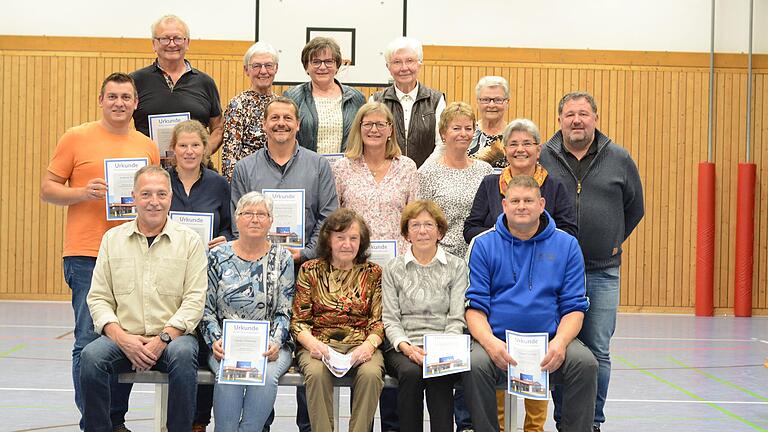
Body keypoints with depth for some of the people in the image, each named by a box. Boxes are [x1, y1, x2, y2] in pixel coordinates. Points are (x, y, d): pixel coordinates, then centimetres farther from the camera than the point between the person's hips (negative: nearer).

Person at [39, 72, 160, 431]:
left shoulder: (148, 147, 13)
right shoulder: (76, 138, 2)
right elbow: (47, 189, 3)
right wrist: (83, 192, -14)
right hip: (87, 256, -4)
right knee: (90, 342, -5)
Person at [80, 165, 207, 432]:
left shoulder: (189, 240, 5)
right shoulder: (113, 238, 12)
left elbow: (195, 300, -2)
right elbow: (98, 298, 7)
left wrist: (163, 338, -15)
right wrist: (122, 338, -10)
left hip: (172, 337, -2)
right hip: (123, 338, 2)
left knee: (183, 354, -34)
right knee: (91, 356, -27)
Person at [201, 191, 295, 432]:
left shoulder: (282, 258, 8)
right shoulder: (218, 256, 8)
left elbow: (284, 312, 4)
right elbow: (206, 309, 8)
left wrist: (275, 344, -12)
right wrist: (215, 341, -9)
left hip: (269, 346, 0)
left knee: (266, 374, -33)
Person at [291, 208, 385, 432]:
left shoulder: (373, 273, 12)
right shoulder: (310, 271, 11)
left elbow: (379, 321, 7)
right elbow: (298, 321, 7)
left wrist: (369, 344, -15)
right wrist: (312, 343, -15)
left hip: (360, 345, 0)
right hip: (319, 344, 0)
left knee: (371, 374, -32)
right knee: (316, 373, -33)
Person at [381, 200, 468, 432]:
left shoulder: (456, 266, 10)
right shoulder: (393, 268, 12)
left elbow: (456, 319, 3)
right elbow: (390, 319, 6)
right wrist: (407, 347, -13)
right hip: (403, 348, 0)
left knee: (440, 373, -33)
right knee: (411, 372, -33)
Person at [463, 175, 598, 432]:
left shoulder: (566, 245, 9)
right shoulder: (484, 245, 6)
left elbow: (574, 307, 6)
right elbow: (475, 307, 2)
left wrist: (560, 343, -14)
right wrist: (490, 342, -19)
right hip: (496, 341, -1)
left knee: (586, 363, -27)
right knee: (475, 365, -31)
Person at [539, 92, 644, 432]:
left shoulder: (619, 160, 6)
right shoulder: (540, 159, 1)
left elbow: (634, 209, 17)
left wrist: (612, 242, 13)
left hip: (602, 273, 1)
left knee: (598, 352, 3)